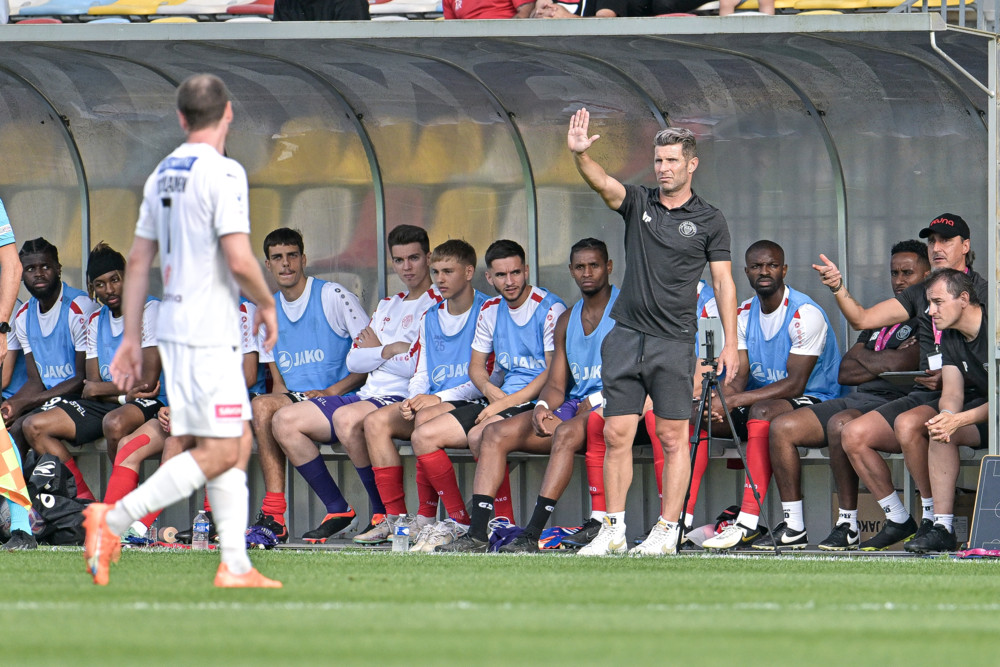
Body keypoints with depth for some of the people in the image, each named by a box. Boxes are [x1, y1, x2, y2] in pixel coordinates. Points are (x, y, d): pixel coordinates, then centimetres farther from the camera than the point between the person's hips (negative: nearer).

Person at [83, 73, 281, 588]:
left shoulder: (163, 175, 12)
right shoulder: (222, 173, -13)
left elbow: (138, 262, 15)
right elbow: (239, 260, -20)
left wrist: (131, 339, 18)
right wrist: (266, 305, -1)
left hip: (173, 328, 9)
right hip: (209, 333, -9)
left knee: (238, 443, 13)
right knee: (218, 454, -8)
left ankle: (235, 565, 10)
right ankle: (114, 520, -15)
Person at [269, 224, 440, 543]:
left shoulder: (437, 305, -4)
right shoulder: (387, 306, 23)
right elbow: (354, 361, 15)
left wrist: (379, 350, 0)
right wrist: (392, 351, -4)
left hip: (404, 400, -9)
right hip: (368, 395, 9)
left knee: (346, 417, -38)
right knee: (284, 421, -3)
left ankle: (384, 513, -23)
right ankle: (337, 510, -1)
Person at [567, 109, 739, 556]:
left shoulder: (709, 221, 3)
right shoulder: (638, 204, 7)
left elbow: (723, 281, 2)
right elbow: (603, 184, -12)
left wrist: (731, 343, -5)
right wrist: (580, 155, -33)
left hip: (674, 342, -3)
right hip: (627, 335, 3)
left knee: (673, 437, -1)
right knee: (616, 435, 1)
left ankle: (667, 531, 4)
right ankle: (613, 531, 8)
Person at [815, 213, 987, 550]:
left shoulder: (983, 292, 0)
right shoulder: (920, 295, 19)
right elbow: (862, 319, 13)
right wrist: (838, 288, -5)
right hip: (923, 396, 7)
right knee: (853, 435, -11)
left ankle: (934, 518, -22)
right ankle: (898, 520, 0)